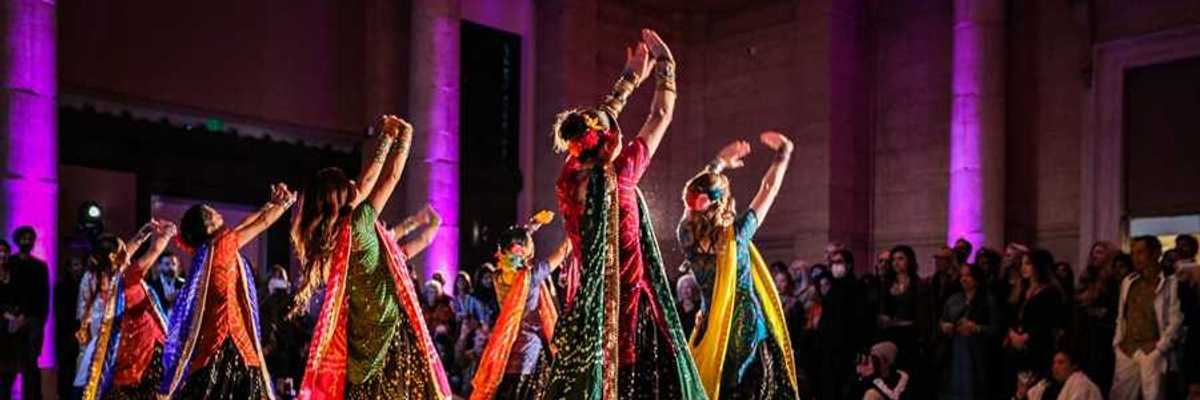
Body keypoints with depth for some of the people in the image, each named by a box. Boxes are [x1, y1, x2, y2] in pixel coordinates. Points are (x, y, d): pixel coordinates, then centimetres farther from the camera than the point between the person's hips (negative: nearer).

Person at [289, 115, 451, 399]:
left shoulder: (328, 234, 6)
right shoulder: (356, 224, -15)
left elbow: (367, 183, 12)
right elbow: (391, 178, -9)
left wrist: (387, 139, 16)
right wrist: (404, 138, 5)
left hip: (359, 331, 8)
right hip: (387, 329, -8)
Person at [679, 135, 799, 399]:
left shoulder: (687, 236, -5)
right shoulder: (736, 235, -15)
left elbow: (694, 198, 14)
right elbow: (769, 189, -3)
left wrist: (719, 163, 23)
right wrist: (783, 153, 10)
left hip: (711, 332, 4)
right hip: (747, 330, -4)